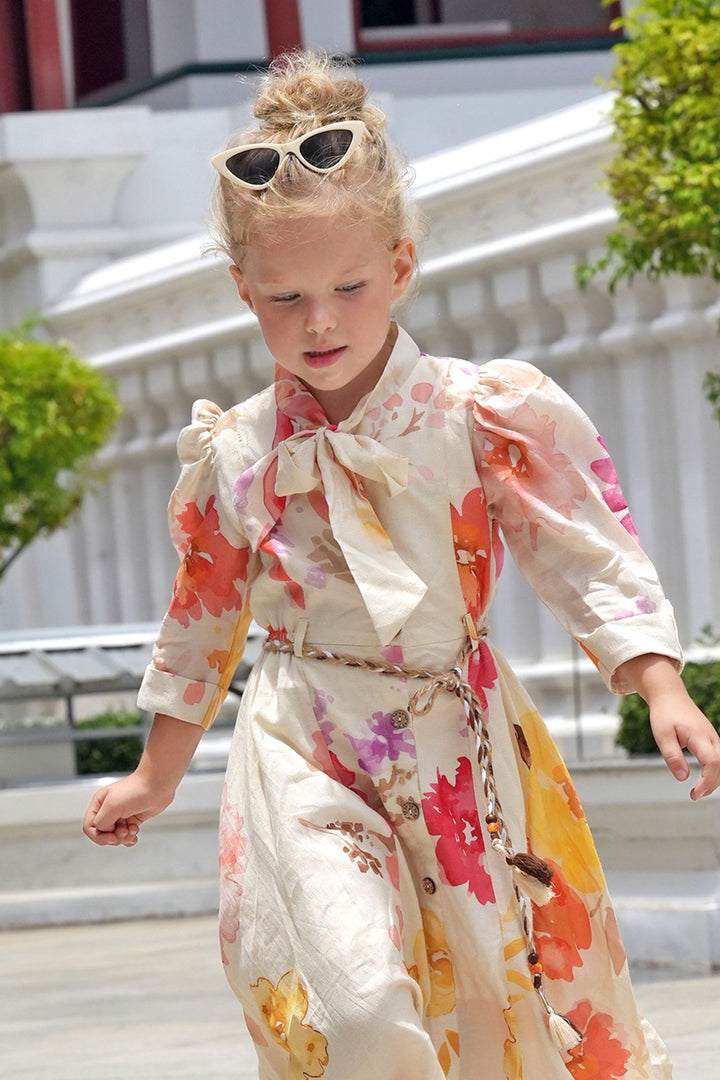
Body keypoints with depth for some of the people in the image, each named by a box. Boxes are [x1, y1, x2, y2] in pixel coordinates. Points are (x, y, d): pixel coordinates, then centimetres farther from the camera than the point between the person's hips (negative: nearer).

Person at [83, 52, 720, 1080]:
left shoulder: (483, 416, -5)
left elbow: (591, 562, -6)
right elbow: (203, 620, 17)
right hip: (305, 759, 0)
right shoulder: (234, 454, 3)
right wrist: (156, 778, 25)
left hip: (462, 751, 0)